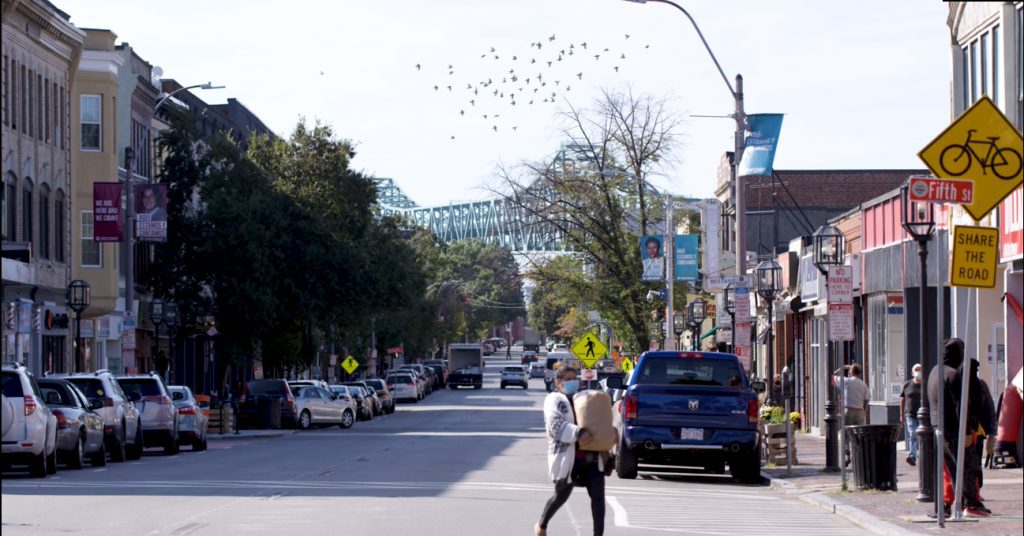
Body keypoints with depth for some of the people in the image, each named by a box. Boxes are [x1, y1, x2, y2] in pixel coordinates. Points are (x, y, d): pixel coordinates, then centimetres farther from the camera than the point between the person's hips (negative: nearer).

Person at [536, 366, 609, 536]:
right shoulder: (554, 400, -3)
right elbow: (556, 426, -20)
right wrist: (578, 433, -33)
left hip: (592, 457, 6)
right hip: (567, 457, -6)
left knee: (598, 495, -6)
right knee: (561, 496, 9)